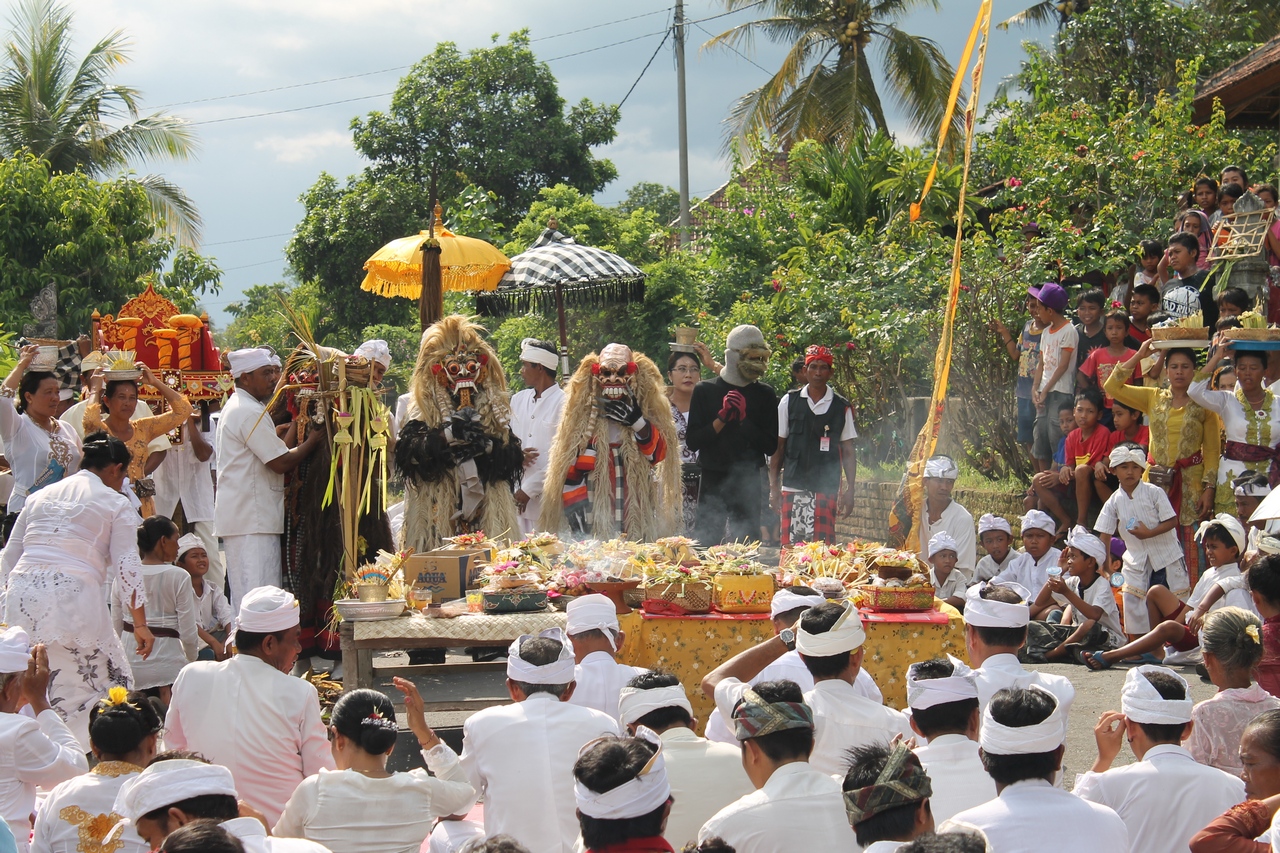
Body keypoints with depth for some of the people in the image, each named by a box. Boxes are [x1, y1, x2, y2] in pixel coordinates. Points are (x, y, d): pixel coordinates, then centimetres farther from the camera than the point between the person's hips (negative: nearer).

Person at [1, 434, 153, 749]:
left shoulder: (40, 497, 23)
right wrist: (140, 624, 2)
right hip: (74, 598, -5)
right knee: (109, 681, 4)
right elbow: (127, 566, 1)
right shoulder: (115, 504, 9)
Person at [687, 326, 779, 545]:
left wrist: (744, 419, -12)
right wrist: (722, 418, -14)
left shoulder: (764, 394, 6)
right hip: (713, 483, -1)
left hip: (748, 482, 1)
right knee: (708, 543, -4)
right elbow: (692, 442, -3)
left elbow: (771, 446, 1)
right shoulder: (705, 390, 2)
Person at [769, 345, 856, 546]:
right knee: (791, 546, -4)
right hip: (793, 489, 0)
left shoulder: (842, 408, 6)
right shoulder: (789, 402, 7)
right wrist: (774, 487, 5)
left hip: (826, 490, 0)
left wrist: (849, 490, 1)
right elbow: (777, 447, 9)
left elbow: (848, 452, 9)